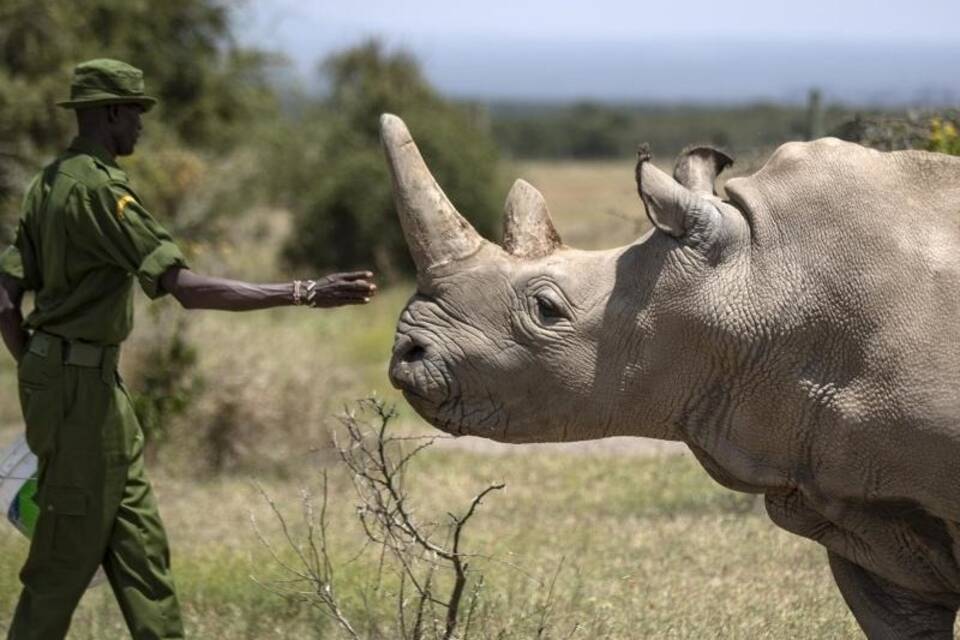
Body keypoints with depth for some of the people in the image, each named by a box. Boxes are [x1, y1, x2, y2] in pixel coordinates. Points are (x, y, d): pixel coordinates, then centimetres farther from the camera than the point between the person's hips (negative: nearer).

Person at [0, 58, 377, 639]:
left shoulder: (50, 184, 10)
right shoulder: (99, 189, -20)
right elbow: (186, 287, -27)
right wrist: (303, 294, -26)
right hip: (81, 381, -10)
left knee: (139, 542, 12)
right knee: (69, 551, -1)